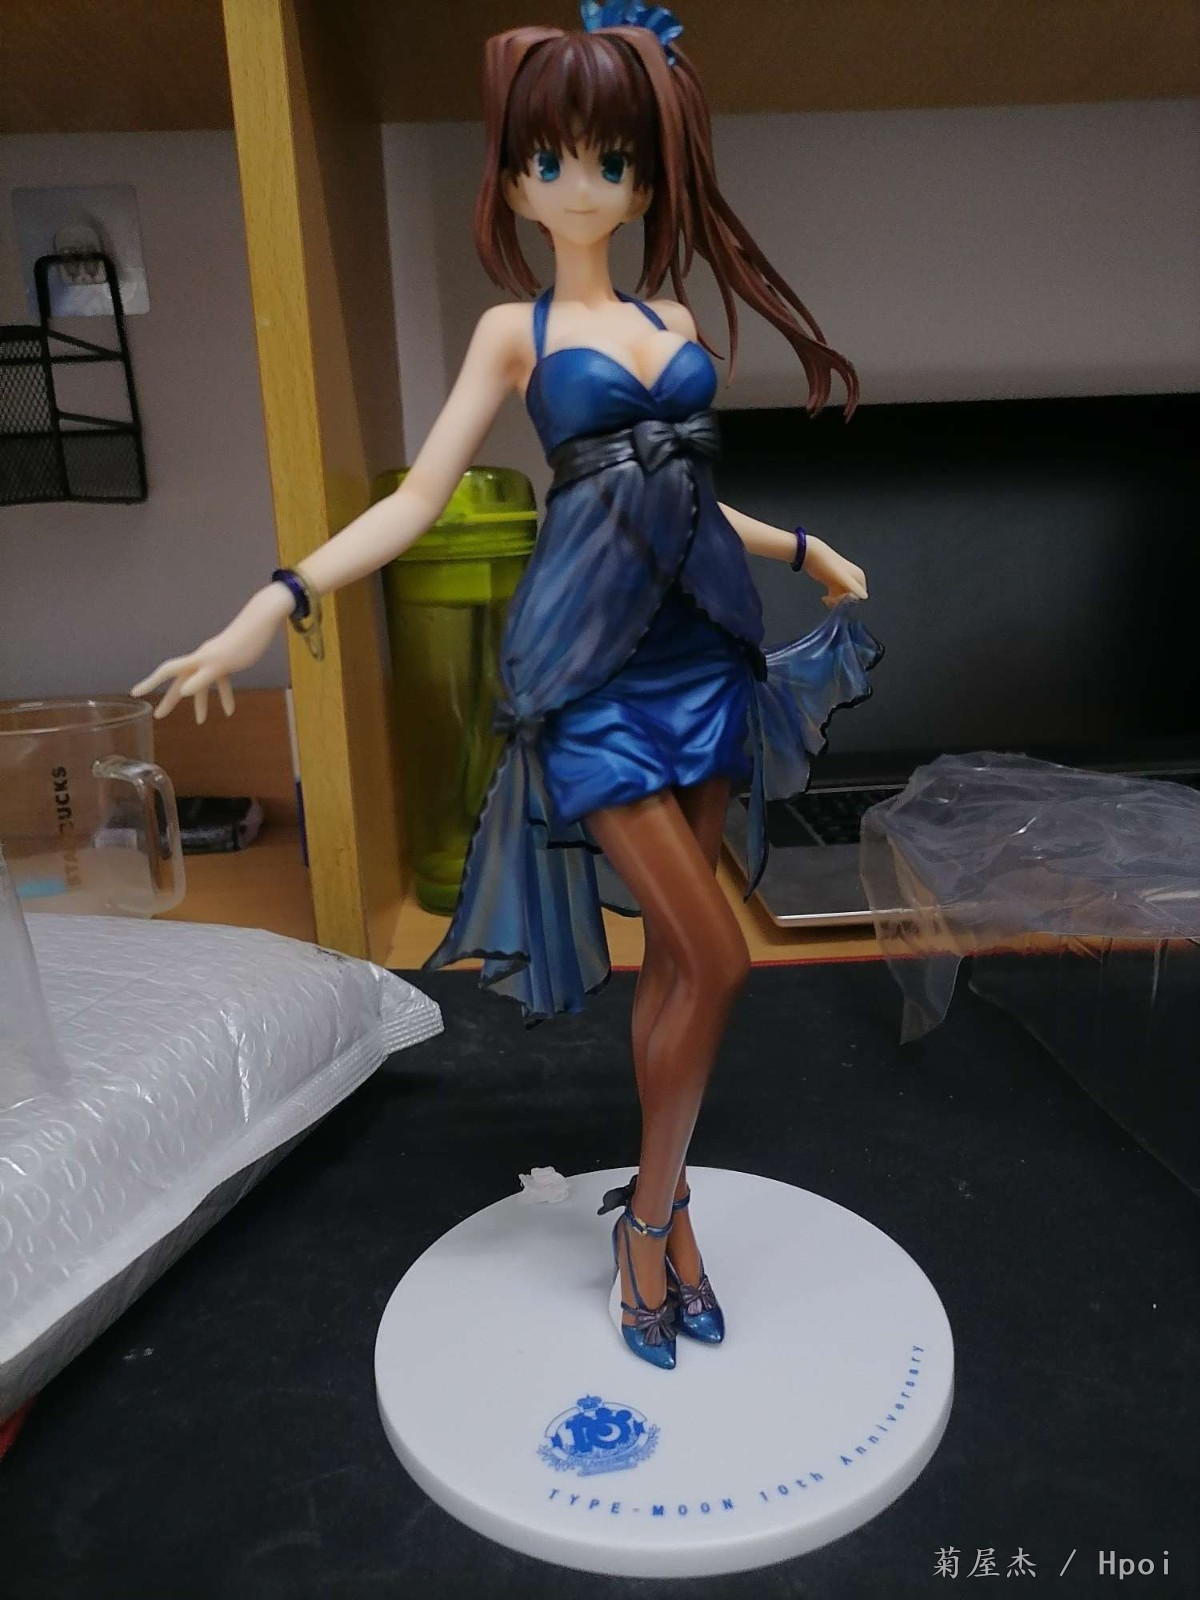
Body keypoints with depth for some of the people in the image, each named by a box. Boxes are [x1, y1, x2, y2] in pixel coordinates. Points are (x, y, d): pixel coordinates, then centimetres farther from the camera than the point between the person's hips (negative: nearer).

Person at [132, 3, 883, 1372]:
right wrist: (274, 605, -14)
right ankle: (656, 1211, 17)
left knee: (676, 951, 7)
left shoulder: (675, 319, 17)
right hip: (588, 658, -5)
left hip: (697, 643, 5)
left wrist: (808, 552, 34)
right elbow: (418, 498, -1)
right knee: (714, 955, -8)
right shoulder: (515, 329, 6)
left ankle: (656, 1206, 26)